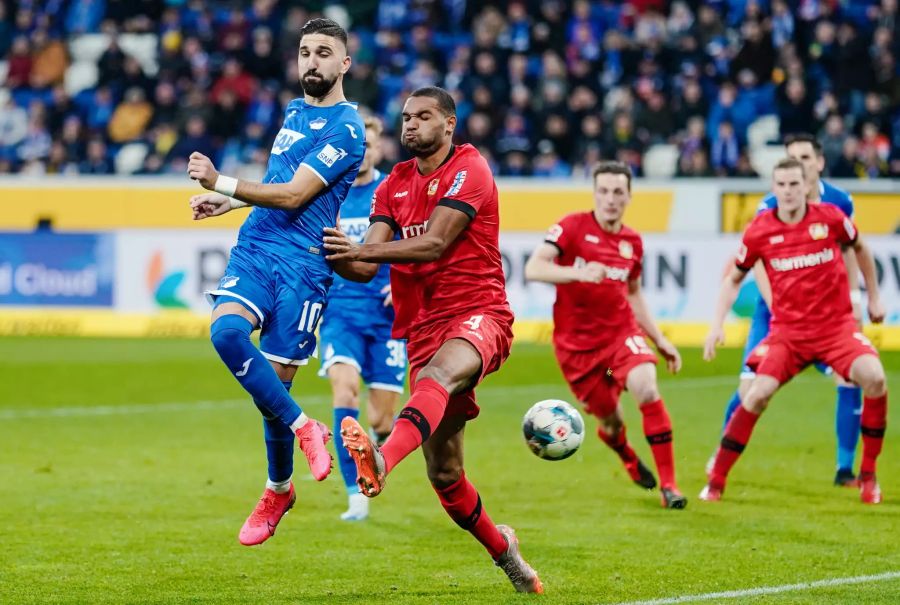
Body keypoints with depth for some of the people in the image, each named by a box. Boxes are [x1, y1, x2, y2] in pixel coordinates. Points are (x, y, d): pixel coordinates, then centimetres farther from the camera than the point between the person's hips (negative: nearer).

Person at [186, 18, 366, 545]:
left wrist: (222, 183, -16)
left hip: (303, 263, -6)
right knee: (227, 331, -25)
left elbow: (293, 195, -14)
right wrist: (231, 202, 21)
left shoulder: (345, 129, -7)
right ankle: (304, 428, -11)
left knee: (275, 379, -4)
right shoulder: (294, 111, 19)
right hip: (255, 249, 6)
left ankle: (278, 490, 18)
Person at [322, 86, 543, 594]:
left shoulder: (469, 169, -5)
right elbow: (367, 269, 6)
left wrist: (361, 250, -24)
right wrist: (340, 258, -16)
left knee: (436, 374, -42)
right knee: (444, 476, 6)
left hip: (479, 315, -7)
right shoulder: (395, 184, 15)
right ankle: (502, 549, 29)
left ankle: (383, 461, -69)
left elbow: (435, 243, -17)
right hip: (423, 330, 7)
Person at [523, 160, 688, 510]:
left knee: (646, 388, -25)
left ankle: (668, 484, -19)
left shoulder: (633, 242, 6)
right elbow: (533, 269, -21)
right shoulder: (573, 227, -9)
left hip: (621, 330, 2)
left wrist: (659, 340, 17)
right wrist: (578, 273, -36)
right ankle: (629, 460, 44)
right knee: (610, 420, 5)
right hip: (577, 341, -2)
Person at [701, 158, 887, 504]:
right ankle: (715, 482, -5)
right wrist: (717, 324, -1)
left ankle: (868, 476, -6)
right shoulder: (760, 231, -5)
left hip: (837, 325, 0)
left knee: (874, 378, -24)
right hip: (787, 329, 0)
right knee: (756, 395, -18)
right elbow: (734, 278, 9)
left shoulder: (830, 218, -6)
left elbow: (859, 249, 15)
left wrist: (874, 297, 18)